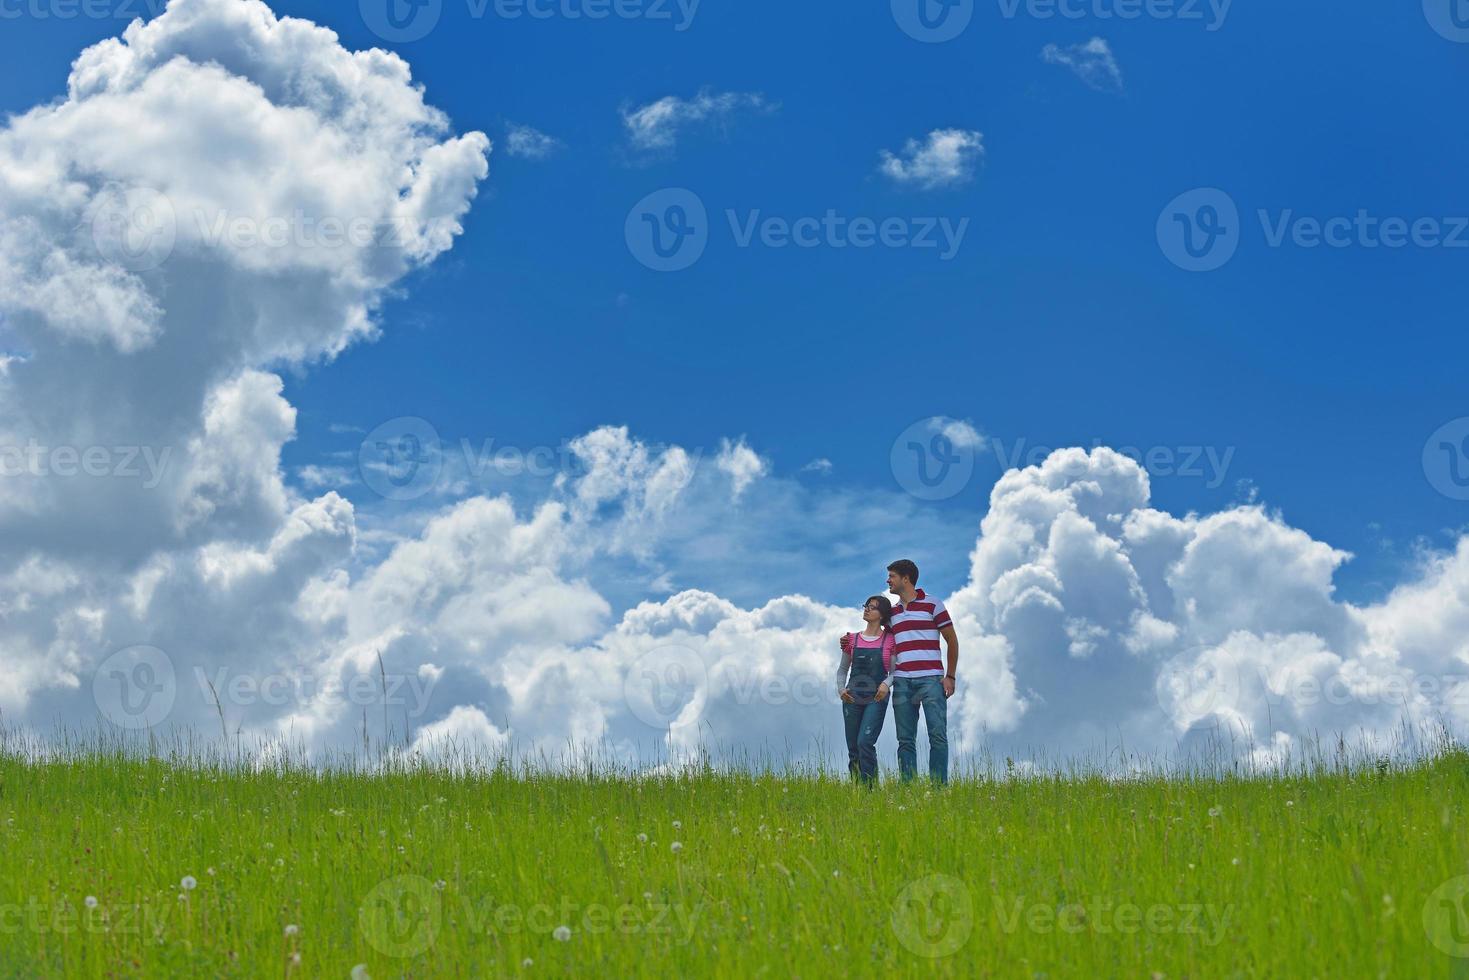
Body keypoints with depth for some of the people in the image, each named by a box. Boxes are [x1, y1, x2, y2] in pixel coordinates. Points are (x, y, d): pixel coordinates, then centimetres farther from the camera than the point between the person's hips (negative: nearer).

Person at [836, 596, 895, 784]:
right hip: (852, 697, 4)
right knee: (853, 749, 4)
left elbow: (894, 671, 1)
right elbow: (842, 669, 17)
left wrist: (886, 684, -19)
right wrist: (841, 689, 0)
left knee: (865, 742, -19)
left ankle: (869, 786, -16)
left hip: (876, 698, -4)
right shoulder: (852, 640, 11)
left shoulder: (889, 641, 2)